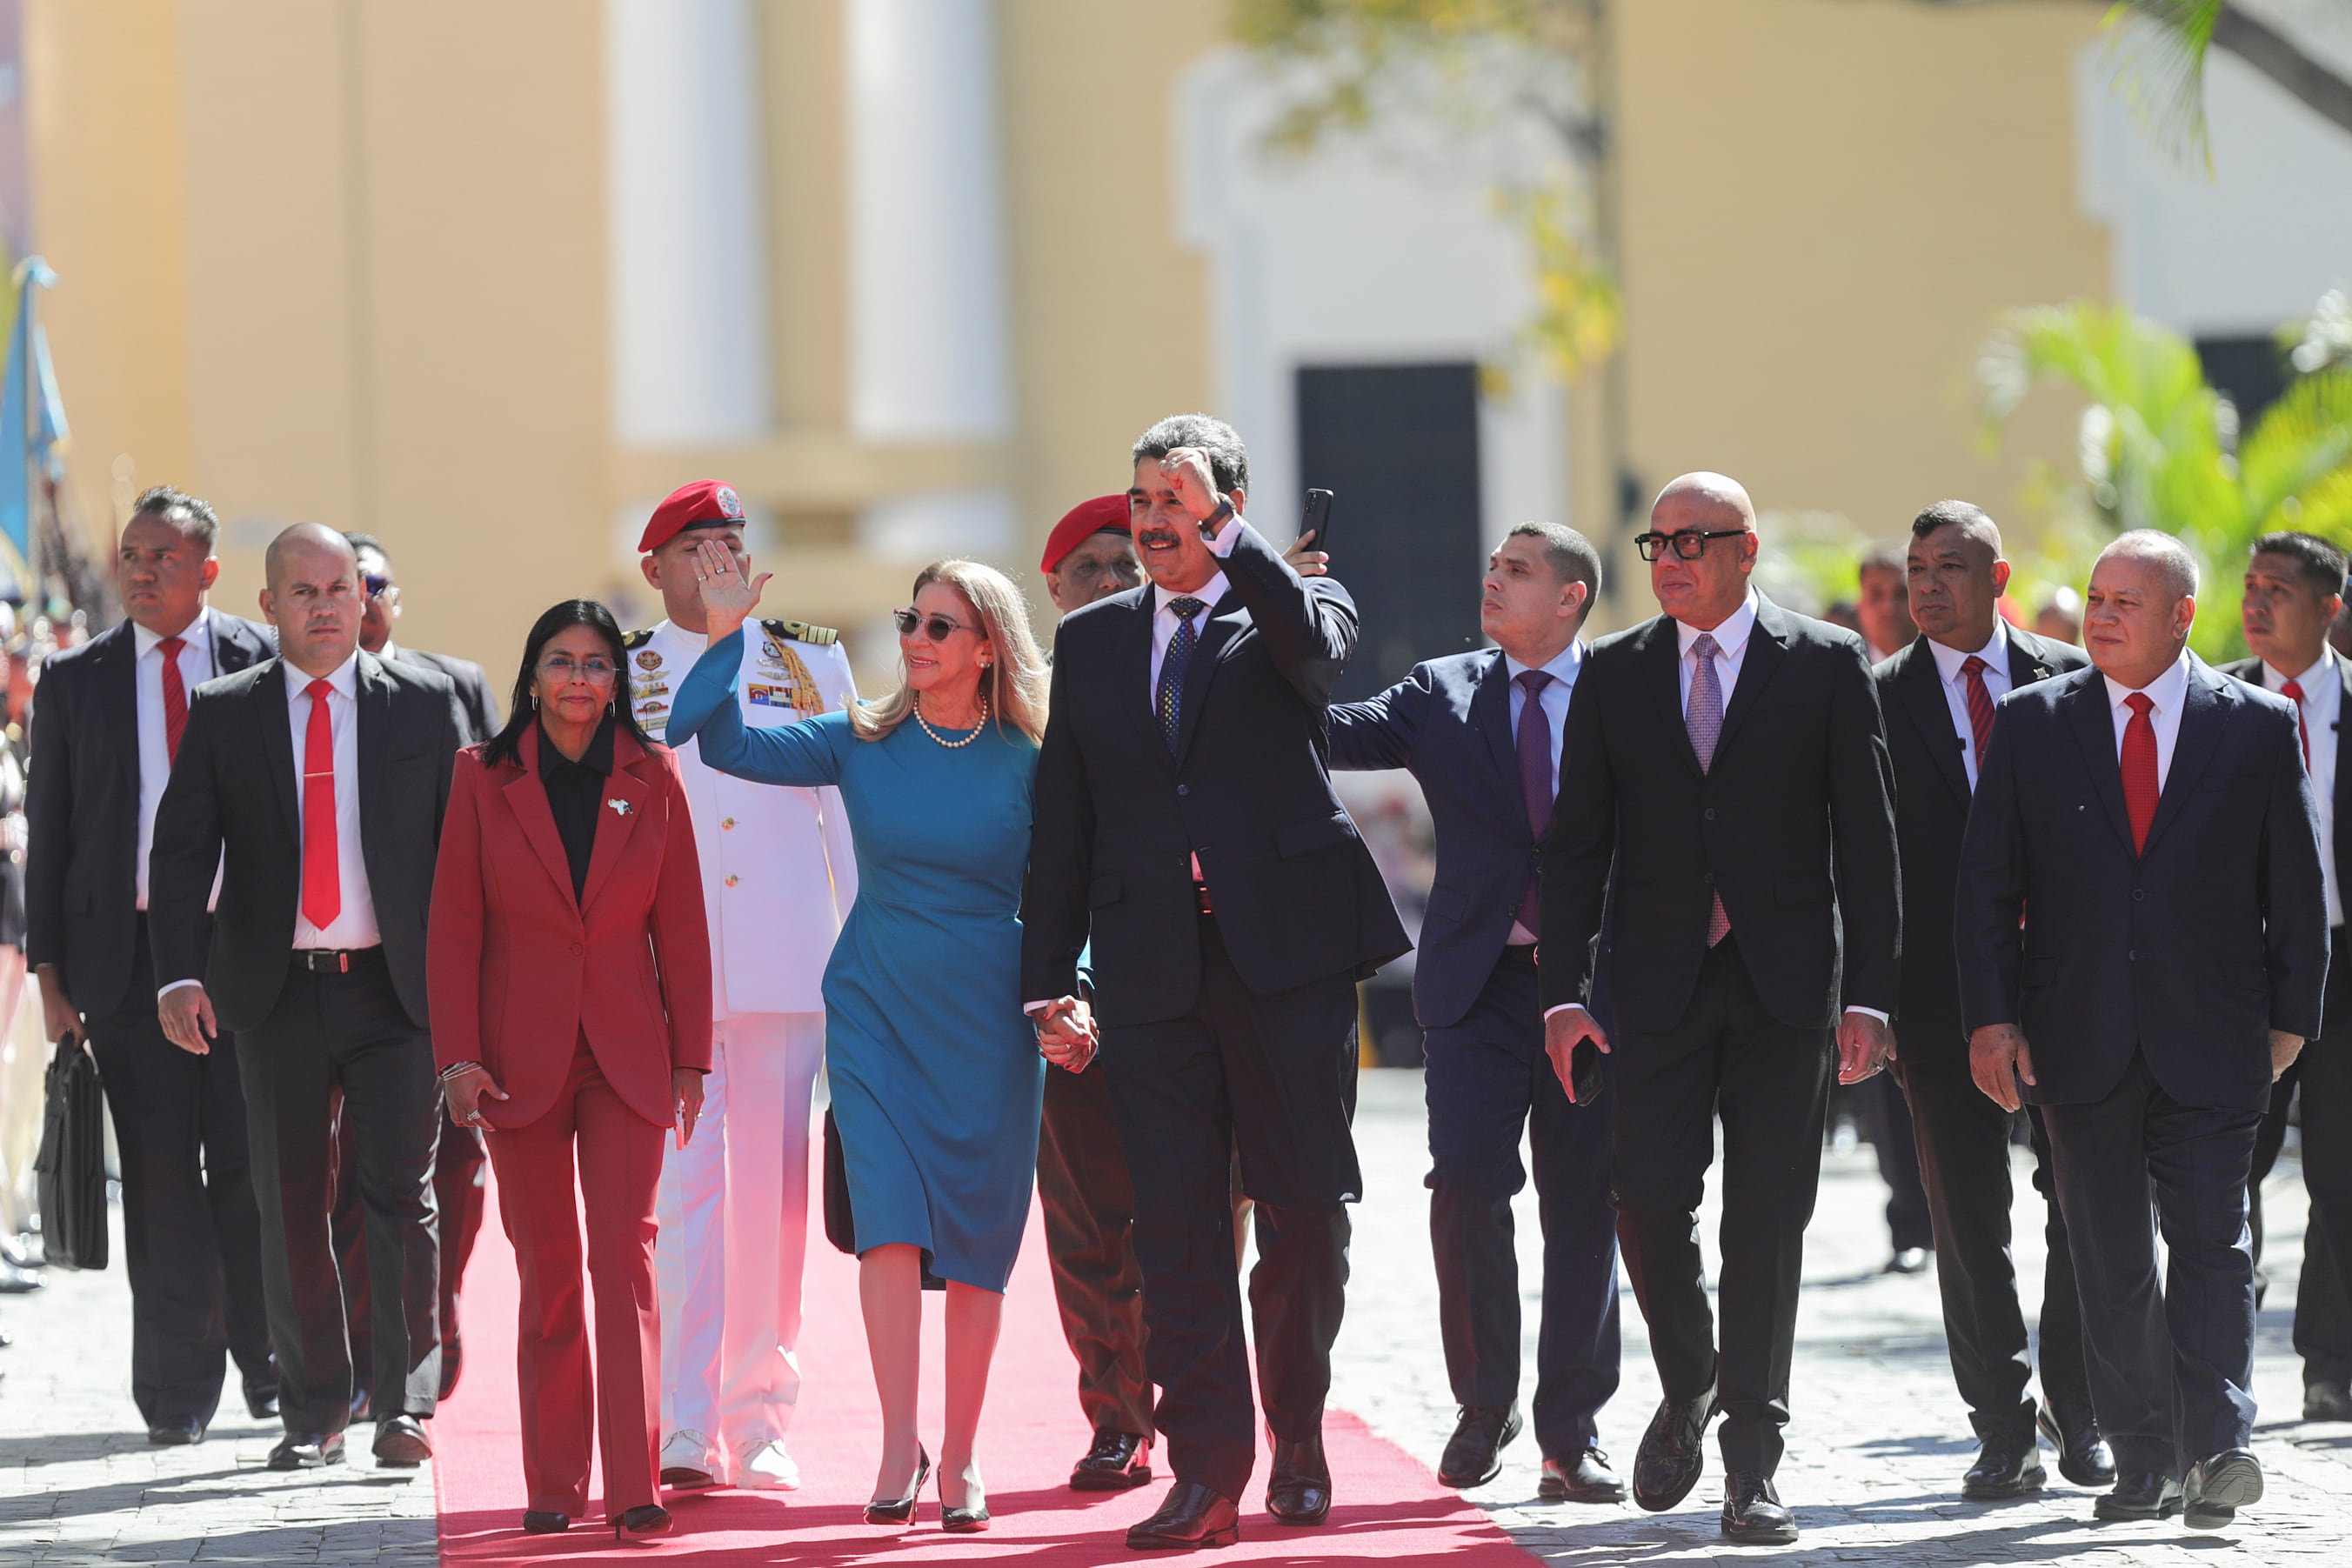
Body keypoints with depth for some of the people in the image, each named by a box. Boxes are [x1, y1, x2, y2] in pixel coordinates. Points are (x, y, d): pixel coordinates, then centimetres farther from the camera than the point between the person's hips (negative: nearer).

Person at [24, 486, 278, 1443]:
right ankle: (179, 1390, 6)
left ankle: (273, 1369, 18)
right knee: (160, 1176, 1)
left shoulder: (264, 664, 4)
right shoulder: (75, 680, 8)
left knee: (250, 1167, 2)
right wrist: (50, 972, 3)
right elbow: (49, 832, 9)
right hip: (129, 954, 1)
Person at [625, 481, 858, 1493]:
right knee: (684, 1186, -10)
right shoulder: (619, 678, 9)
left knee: (772, 1190, 2)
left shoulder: (811, 665, 12)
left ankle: (760, 1425, 9)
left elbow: (851, 814, 13)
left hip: (789, 969, 1)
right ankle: (686, 1429, -13)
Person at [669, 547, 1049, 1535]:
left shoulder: (1032, 764, -1)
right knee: (890, 1223, -14)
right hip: (875, 1009, 0)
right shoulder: (863, 743, 2)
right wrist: (725, 635, -13)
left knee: (978, 1243, 3)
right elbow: (719, 740, -3)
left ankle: (959, 1458, 13)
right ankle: (898, 1450, -12)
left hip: (988, 1024, 0)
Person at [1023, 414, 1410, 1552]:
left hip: (1287, 950, -2)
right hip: (1154, 967, 2)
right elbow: (1061, 820, 15)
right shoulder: (1092, 641, 15)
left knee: (1305, 1210, 3)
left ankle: (1298, 1439, 20)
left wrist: (1221, 529, -22)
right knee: (1177, 1223, -3)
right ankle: (1207, 1470, -3)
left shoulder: (1288, 608, 6)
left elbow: (1311, 641, -21)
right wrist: (1047, 977, 9)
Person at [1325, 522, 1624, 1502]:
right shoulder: (1443, 695, 8)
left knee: (1584, 1207, 3)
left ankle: (1570, 1437, 12)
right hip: (1479, 987, 0)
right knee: (1467, 1185, -10)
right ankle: (1483, 1406, 10)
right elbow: (1337, 732, -4)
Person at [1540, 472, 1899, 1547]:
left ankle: (1753, 1467, 5)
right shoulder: (1614, 674, 8)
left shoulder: (1826, 667, 2)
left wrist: (1867, 996, -5)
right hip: (1658, 984, 2)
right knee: (1650, 1198, -7)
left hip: (1785, 983, -2)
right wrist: (1565, 992, 0)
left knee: (1766, 1225, -1)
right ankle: (1687, 1388, 20)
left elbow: (1866, 841, 1)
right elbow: (1576, 843, 8)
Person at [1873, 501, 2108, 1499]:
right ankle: (2005, 1431, 7)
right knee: (1969, 1220, 0)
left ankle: (2078, 1415, 19)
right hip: (1943, 994, -1)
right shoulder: (1879, 699, 3)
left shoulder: (2069, 680, 5)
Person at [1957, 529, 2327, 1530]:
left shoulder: (2259, 727, 2)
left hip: (2211, 1044, -2)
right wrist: (1992, 1017, -3)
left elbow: (2297, 887, 7)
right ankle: (2143, 1464, 12)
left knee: (2211, 1242, -10)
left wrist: (2289, 1016, 4)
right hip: (2081, 1045, 2)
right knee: (2109, 1262, 5)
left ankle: (2216, 1447, -14)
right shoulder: (2032, 724, 5)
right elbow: (1987, 884, 5)